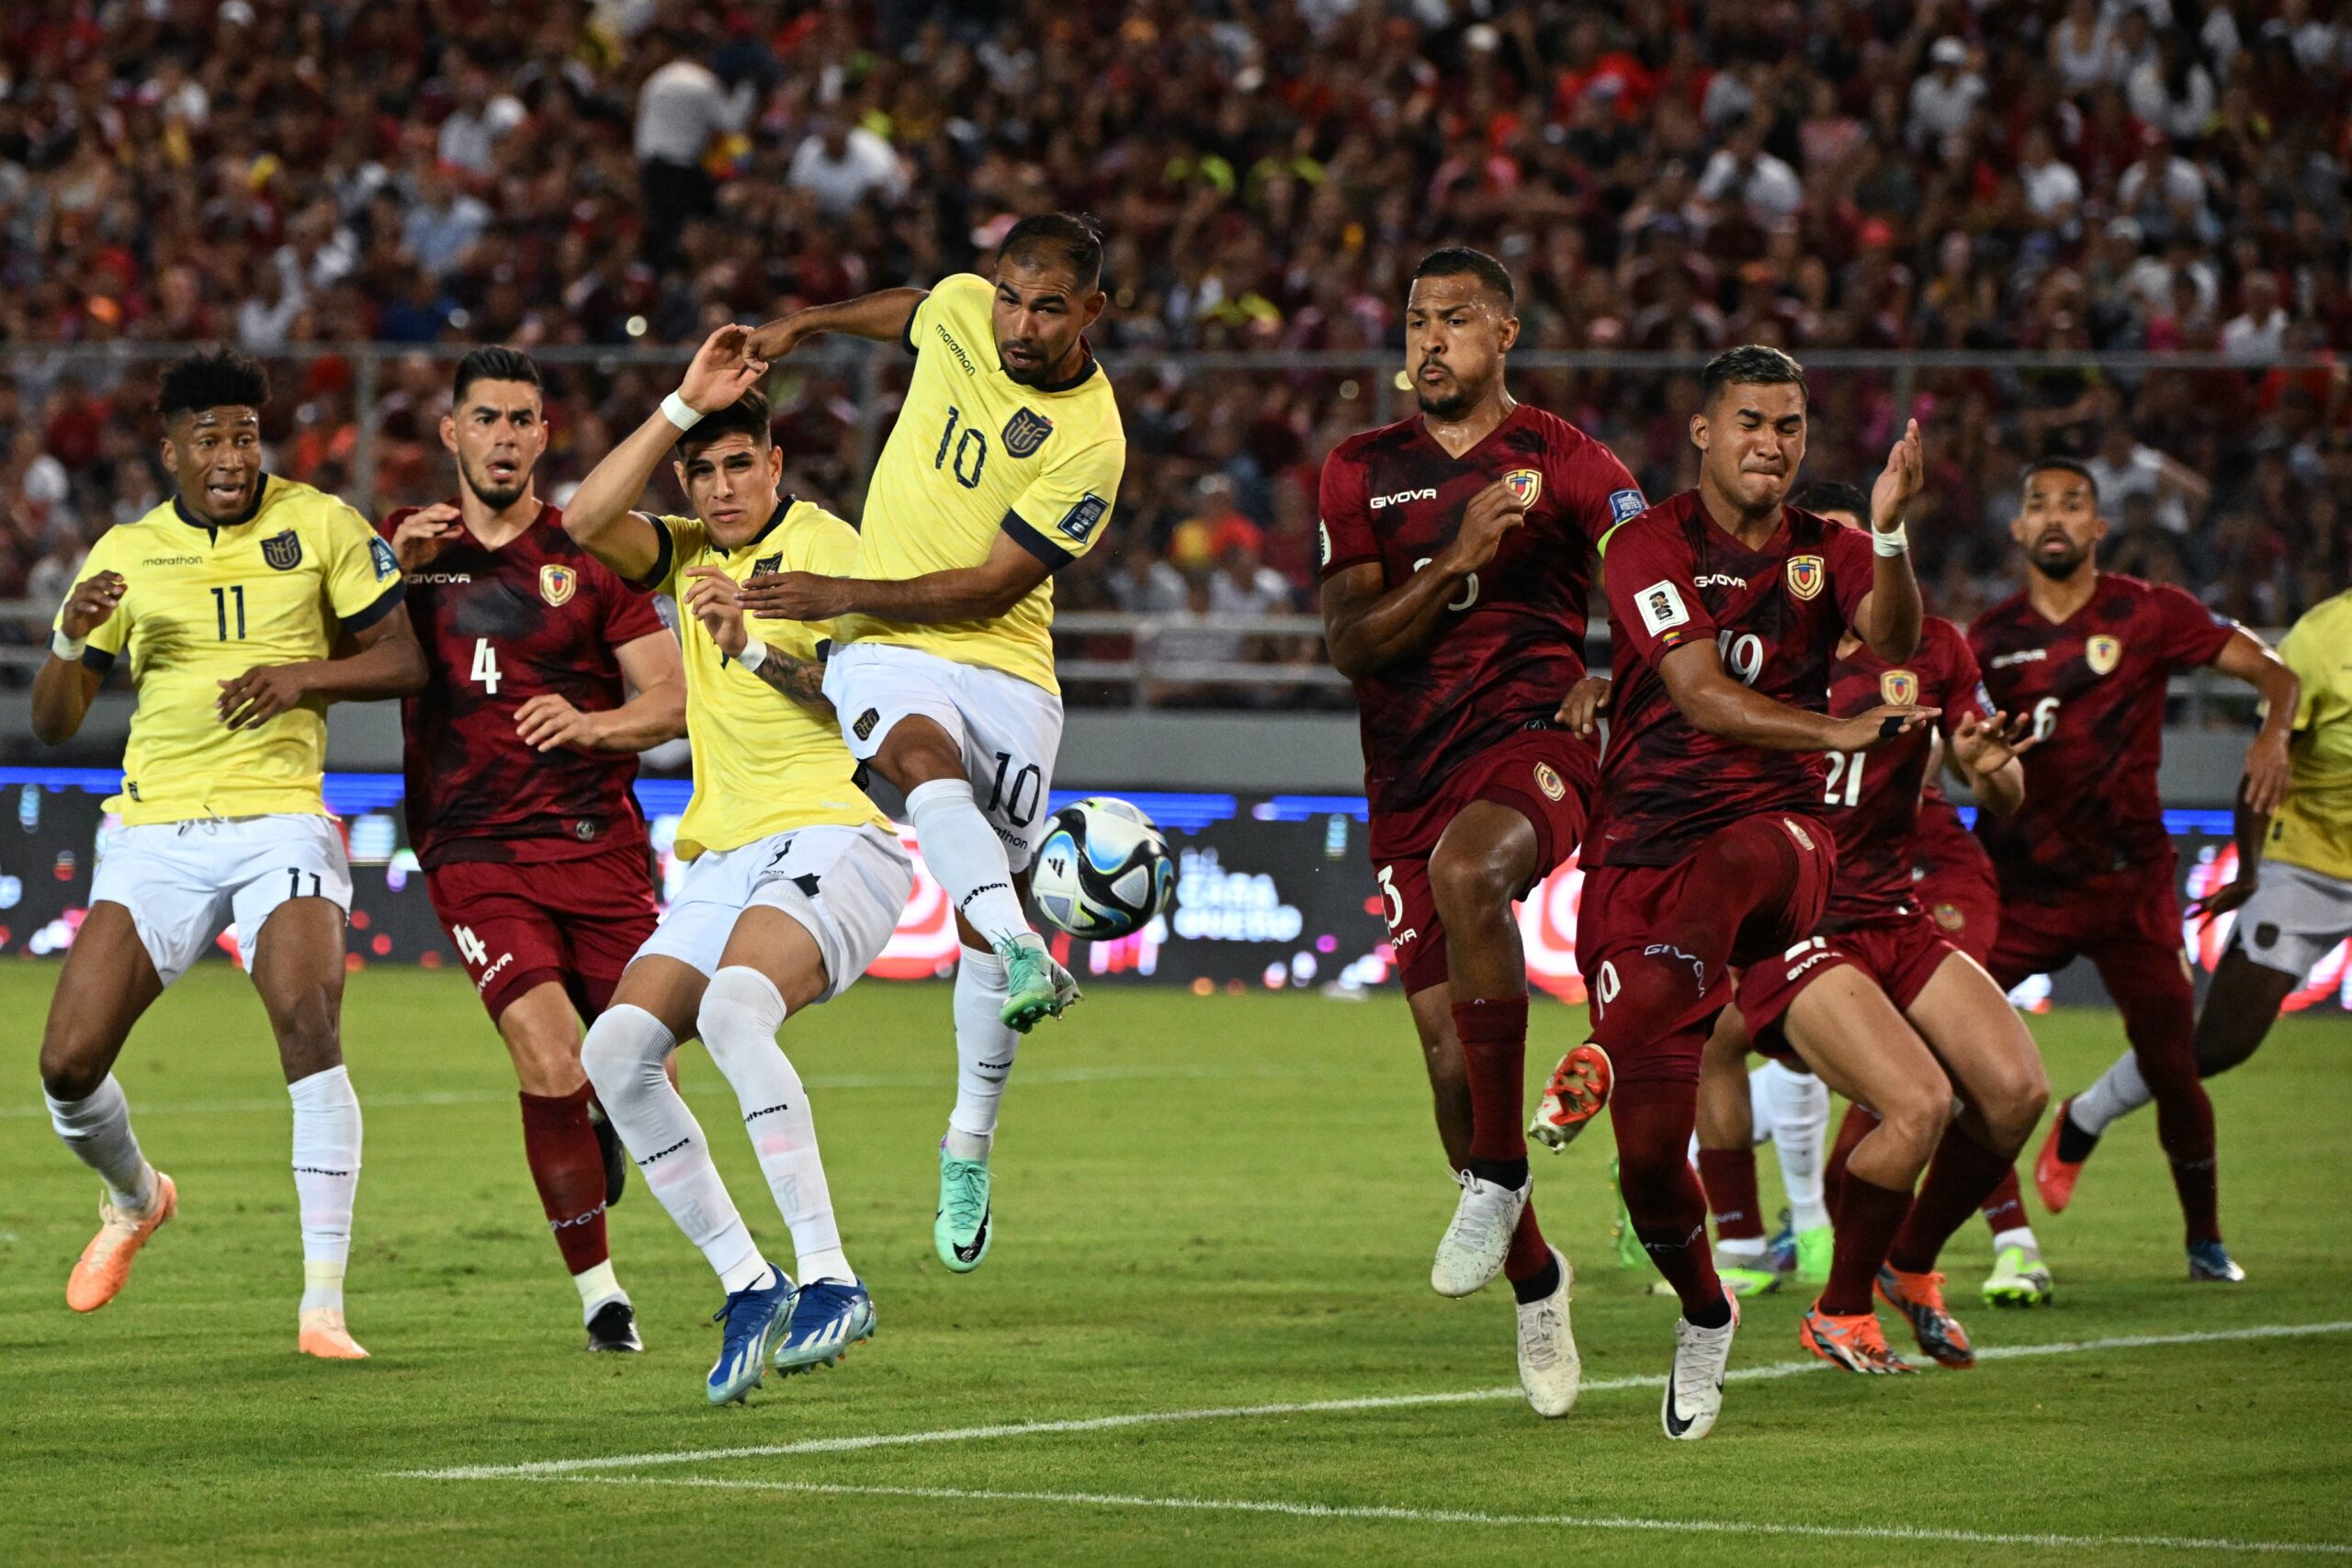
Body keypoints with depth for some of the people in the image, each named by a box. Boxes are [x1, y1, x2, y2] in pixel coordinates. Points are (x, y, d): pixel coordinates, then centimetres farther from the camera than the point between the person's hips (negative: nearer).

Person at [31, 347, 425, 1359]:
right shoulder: (125, 555, 7)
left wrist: (302, 677, -15)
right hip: (155, 834, 3)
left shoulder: (319, 525, 3)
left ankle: (323, 1303, -22)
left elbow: (405, 659, 3)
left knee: (308, 1022, -26)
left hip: (280, 819, -2)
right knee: (69, 1063, -6)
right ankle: (134, 1199, 30)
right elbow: (52, 725, 8)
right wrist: (72, 639, -13)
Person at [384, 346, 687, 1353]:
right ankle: (597, 1291, -6)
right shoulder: (407, 542, 10)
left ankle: (603, 1128, 37)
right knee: (552, 1065, -19)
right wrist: (396, 571, -6)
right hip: (475, 855, -1)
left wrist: (592, 724, -18)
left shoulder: (588, 554, 5)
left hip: (598, 845, 1)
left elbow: (672, 700, 2)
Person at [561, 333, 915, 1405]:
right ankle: (747, 1286, -5)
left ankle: (829, 1279, -35)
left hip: (834, 835, -7)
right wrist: (683, 405, -8)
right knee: (614, 1052, -12)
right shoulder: (685, 556, 16)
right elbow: (587, 521, -4)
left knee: (732, 1009, -34)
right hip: (722, 860, 7)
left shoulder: (823, 543, -1)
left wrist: (753, 643, -24)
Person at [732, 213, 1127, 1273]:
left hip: (1005, 663, -1)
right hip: (885, 648, 1)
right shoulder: (961, 311, -3)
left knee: (988, 907, -4)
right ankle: (1026, 959, -57)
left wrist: (844, 593, -15)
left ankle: (969, 1146, 14)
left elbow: (992, 587, -13)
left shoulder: (1090, 446, -15)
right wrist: (810, 323, 33)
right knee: (925, 755, -33)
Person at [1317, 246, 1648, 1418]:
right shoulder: (1361, 473, 11)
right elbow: (1349, 643, 1)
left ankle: (1498, 1174, -28)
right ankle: (1531, 1275, 24)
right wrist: (1456, 560, -14)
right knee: (1447, 1045, 0)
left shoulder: (1565, 464, 3)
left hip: (1533, 739, -4)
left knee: (1467, 869, -38)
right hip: (1410, 775, 4)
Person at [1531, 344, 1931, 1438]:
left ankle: (1607, 1060, -35)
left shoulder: (1825, 550, 9)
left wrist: (1888, 533, -30)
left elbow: (1892, 641, -11)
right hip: (1643, 846, -1)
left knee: (1740, 861, -40)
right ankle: (1703, 1316, 21)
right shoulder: (1650, 546, -4)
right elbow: (1704, 698, -17)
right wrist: (1843, 731, -31)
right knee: (1649, 1149, -6)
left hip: (1776, 829, 1)